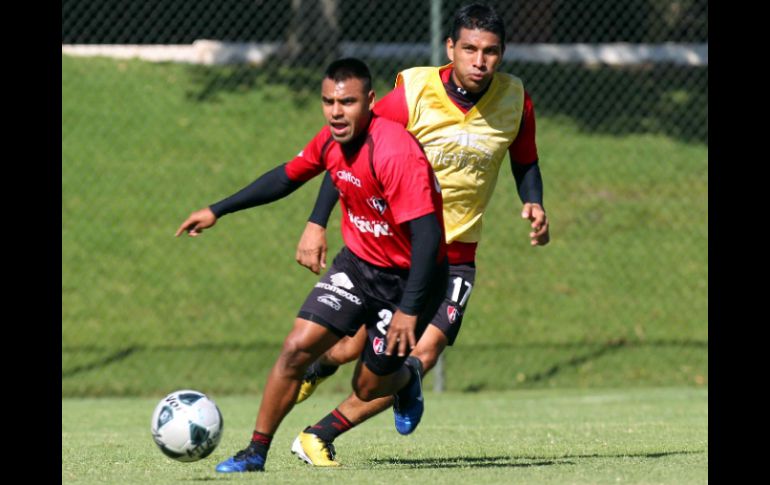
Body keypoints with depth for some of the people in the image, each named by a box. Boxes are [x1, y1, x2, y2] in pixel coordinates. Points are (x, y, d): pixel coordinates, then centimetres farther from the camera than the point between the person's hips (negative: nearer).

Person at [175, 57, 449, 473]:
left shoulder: (395, 153, -30)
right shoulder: (330, 142, -6)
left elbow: (427, 234, -32)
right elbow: (286, 177, 14)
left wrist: (409, 310, -34)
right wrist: (217, 211, 16)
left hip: (407, 277, -6)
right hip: (357, 263, 6)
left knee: (368, 388, 2)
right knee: (297, 347, -10)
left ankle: (405, 380, 39)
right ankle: (256, 452, 1)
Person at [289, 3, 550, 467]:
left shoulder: (516, 101, -7)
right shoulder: (413, 94, -16)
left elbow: (526, 163, 12)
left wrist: (534, 205, -9)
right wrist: (317, 224, -13)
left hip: (455, 255, 2)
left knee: (423, 354, -16)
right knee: (353, 348, 3)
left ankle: (319, 437, -5)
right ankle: (311, 370, 43)